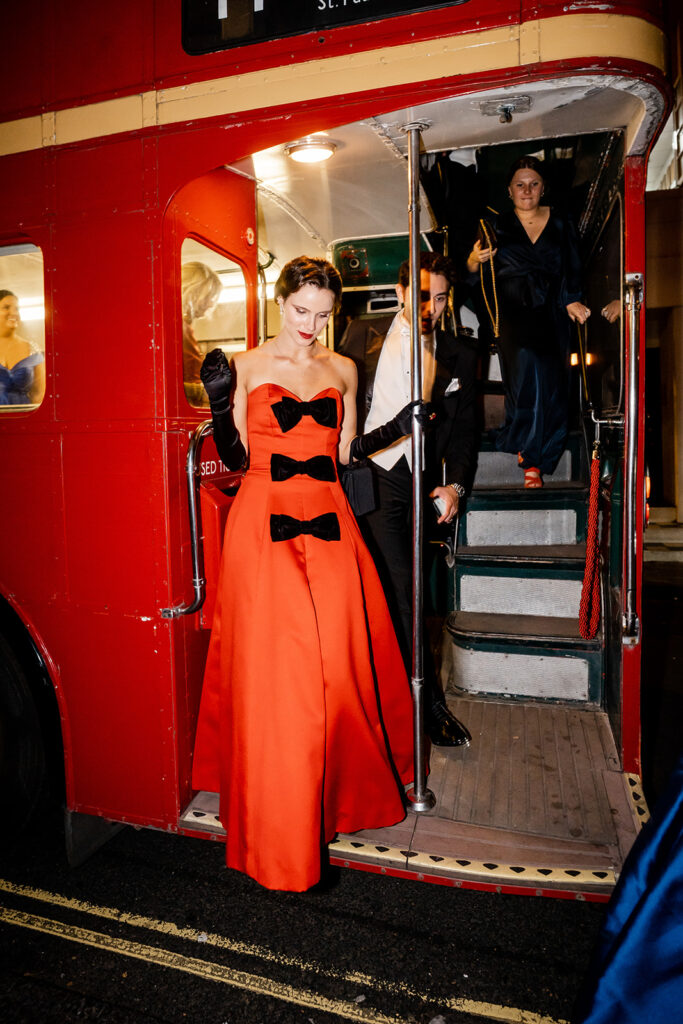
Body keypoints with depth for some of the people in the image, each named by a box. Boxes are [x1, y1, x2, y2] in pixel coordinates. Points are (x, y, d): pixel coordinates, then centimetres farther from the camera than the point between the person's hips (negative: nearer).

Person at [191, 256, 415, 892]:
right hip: (265, 524, -3)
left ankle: (341, 788, 27)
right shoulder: (246, 367, 4)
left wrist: (393, 430, 4)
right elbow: (235, 459, 1)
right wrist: (220, 402, -13)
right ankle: (282, 828, 12)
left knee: (338, 659, 2)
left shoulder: (342, 370, 13)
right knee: (273, 667, -3)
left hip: (328, 523, 3)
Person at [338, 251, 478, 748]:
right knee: (400, 591, -7)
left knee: (399, 591, 6)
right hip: (372, 474, -2)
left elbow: (464, 428, 10)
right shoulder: (363, 335, 8)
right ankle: (432, 704, 4)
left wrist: (455, 484, -5)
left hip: (421, 482, 2)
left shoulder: (460, 355, 11)